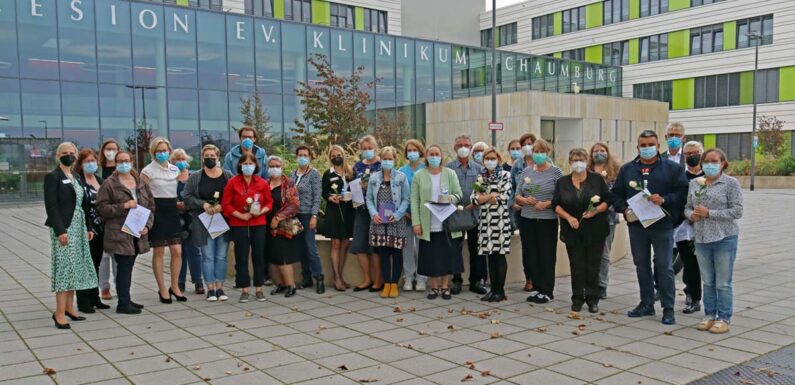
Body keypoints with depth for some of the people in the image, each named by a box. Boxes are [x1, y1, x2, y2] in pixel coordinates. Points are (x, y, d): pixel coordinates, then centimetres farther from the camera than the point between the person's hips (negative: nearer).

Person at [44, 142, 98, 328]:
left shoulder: (76, 177, 16)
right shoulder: (53, 177, -6)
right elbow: (51, 206, -13)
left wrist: (88, 227, 12)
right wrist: (60, 231, -19)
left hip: (79, 227, 8)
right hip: (64, 228, -7)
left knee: (75, 268, 10)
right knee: (64, 268, -8)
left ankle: (69, 307, 19)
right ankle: (59, 313, -5)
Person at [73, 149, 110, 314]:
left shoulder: (100, 180, 13)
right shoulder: (78, 180, -9)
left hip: (100, 230, 7)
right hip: (86, 230, -7)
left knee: (96, 265, 14)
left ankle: (94, 298, 24)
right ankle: (83, 302, 7)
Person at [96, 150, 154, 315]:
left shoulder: (141, 182, 12)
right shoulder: (109, 184, -3)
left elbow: (151, 205, 14)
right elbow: (101, 208, -8)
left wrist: (147, 225, 0)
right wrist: (124, 206, -18)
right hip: (120, 234, -5)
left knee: (128, 267, 13)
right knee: (124, 267, -6)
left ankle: (126, 299, 22)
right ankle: (123, 304, 0)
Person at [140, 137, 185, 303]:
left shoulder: (175, 169, 11)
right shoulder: (148, 171, -4)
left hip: (173, 211, 4)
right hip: (157, 211, -4)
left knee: (177, 251, -1)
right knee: (158, 252, 2)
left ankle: (175, 287, 14)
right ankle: (162, 289, 12)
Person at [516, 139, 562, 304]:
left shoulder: (555, 172, -1)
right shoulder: (526, 171, 10)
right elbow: (517, 196, 11)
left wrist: (547, 204, -17)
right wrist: (525, 200, -9)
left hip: (547, 220, -4)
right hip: (527, 220, 4)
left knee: (547, 256, 0)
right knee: (530, 256, 7)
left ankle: (547, 291, 10)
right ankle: (536, 288, 20)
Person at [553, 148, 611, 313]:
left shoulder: (597, 179, 2)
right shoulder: (562, 182, 6)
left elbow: (607, 200, 2)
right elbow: (556, 205, 4)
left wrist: (596, 210, -16)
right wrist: (569, 217, -11)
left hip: (595, 230, -1)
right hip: (573, 231, 1)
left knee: (593, 266, 3)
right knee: (576, 267, 4)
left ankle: (592, 300, 13)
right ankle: (577, 299, 15)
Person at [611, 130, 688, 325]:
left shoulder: (672, 168, 1)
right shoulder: (627, 169, 10)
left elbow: (683, 192, -3)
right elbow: (616, 194, 12)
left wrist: (664, 200, -18)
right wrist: (625, 210, -5)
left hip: (662, 226, -4)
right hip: (636, 225, 4)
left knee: (664, 267, -2)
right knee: (641, 265, 11)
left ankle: (668, 308, 7)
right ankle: (646, 304, 23)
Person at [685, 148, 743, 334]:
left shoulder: (731, 183, -5)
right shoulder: (695, 183, 9)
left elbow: (737, 211, -11)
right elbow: (688, 207, 15)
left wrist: (709, 213, -17)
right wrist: (692, 214, -8)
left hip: (725, 238, -4)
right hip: (702, 238, 5)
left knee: (723, 283, 2)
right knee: (708, 281, 13)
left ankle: (724, 319, 13)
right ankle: (710, 316, 23)